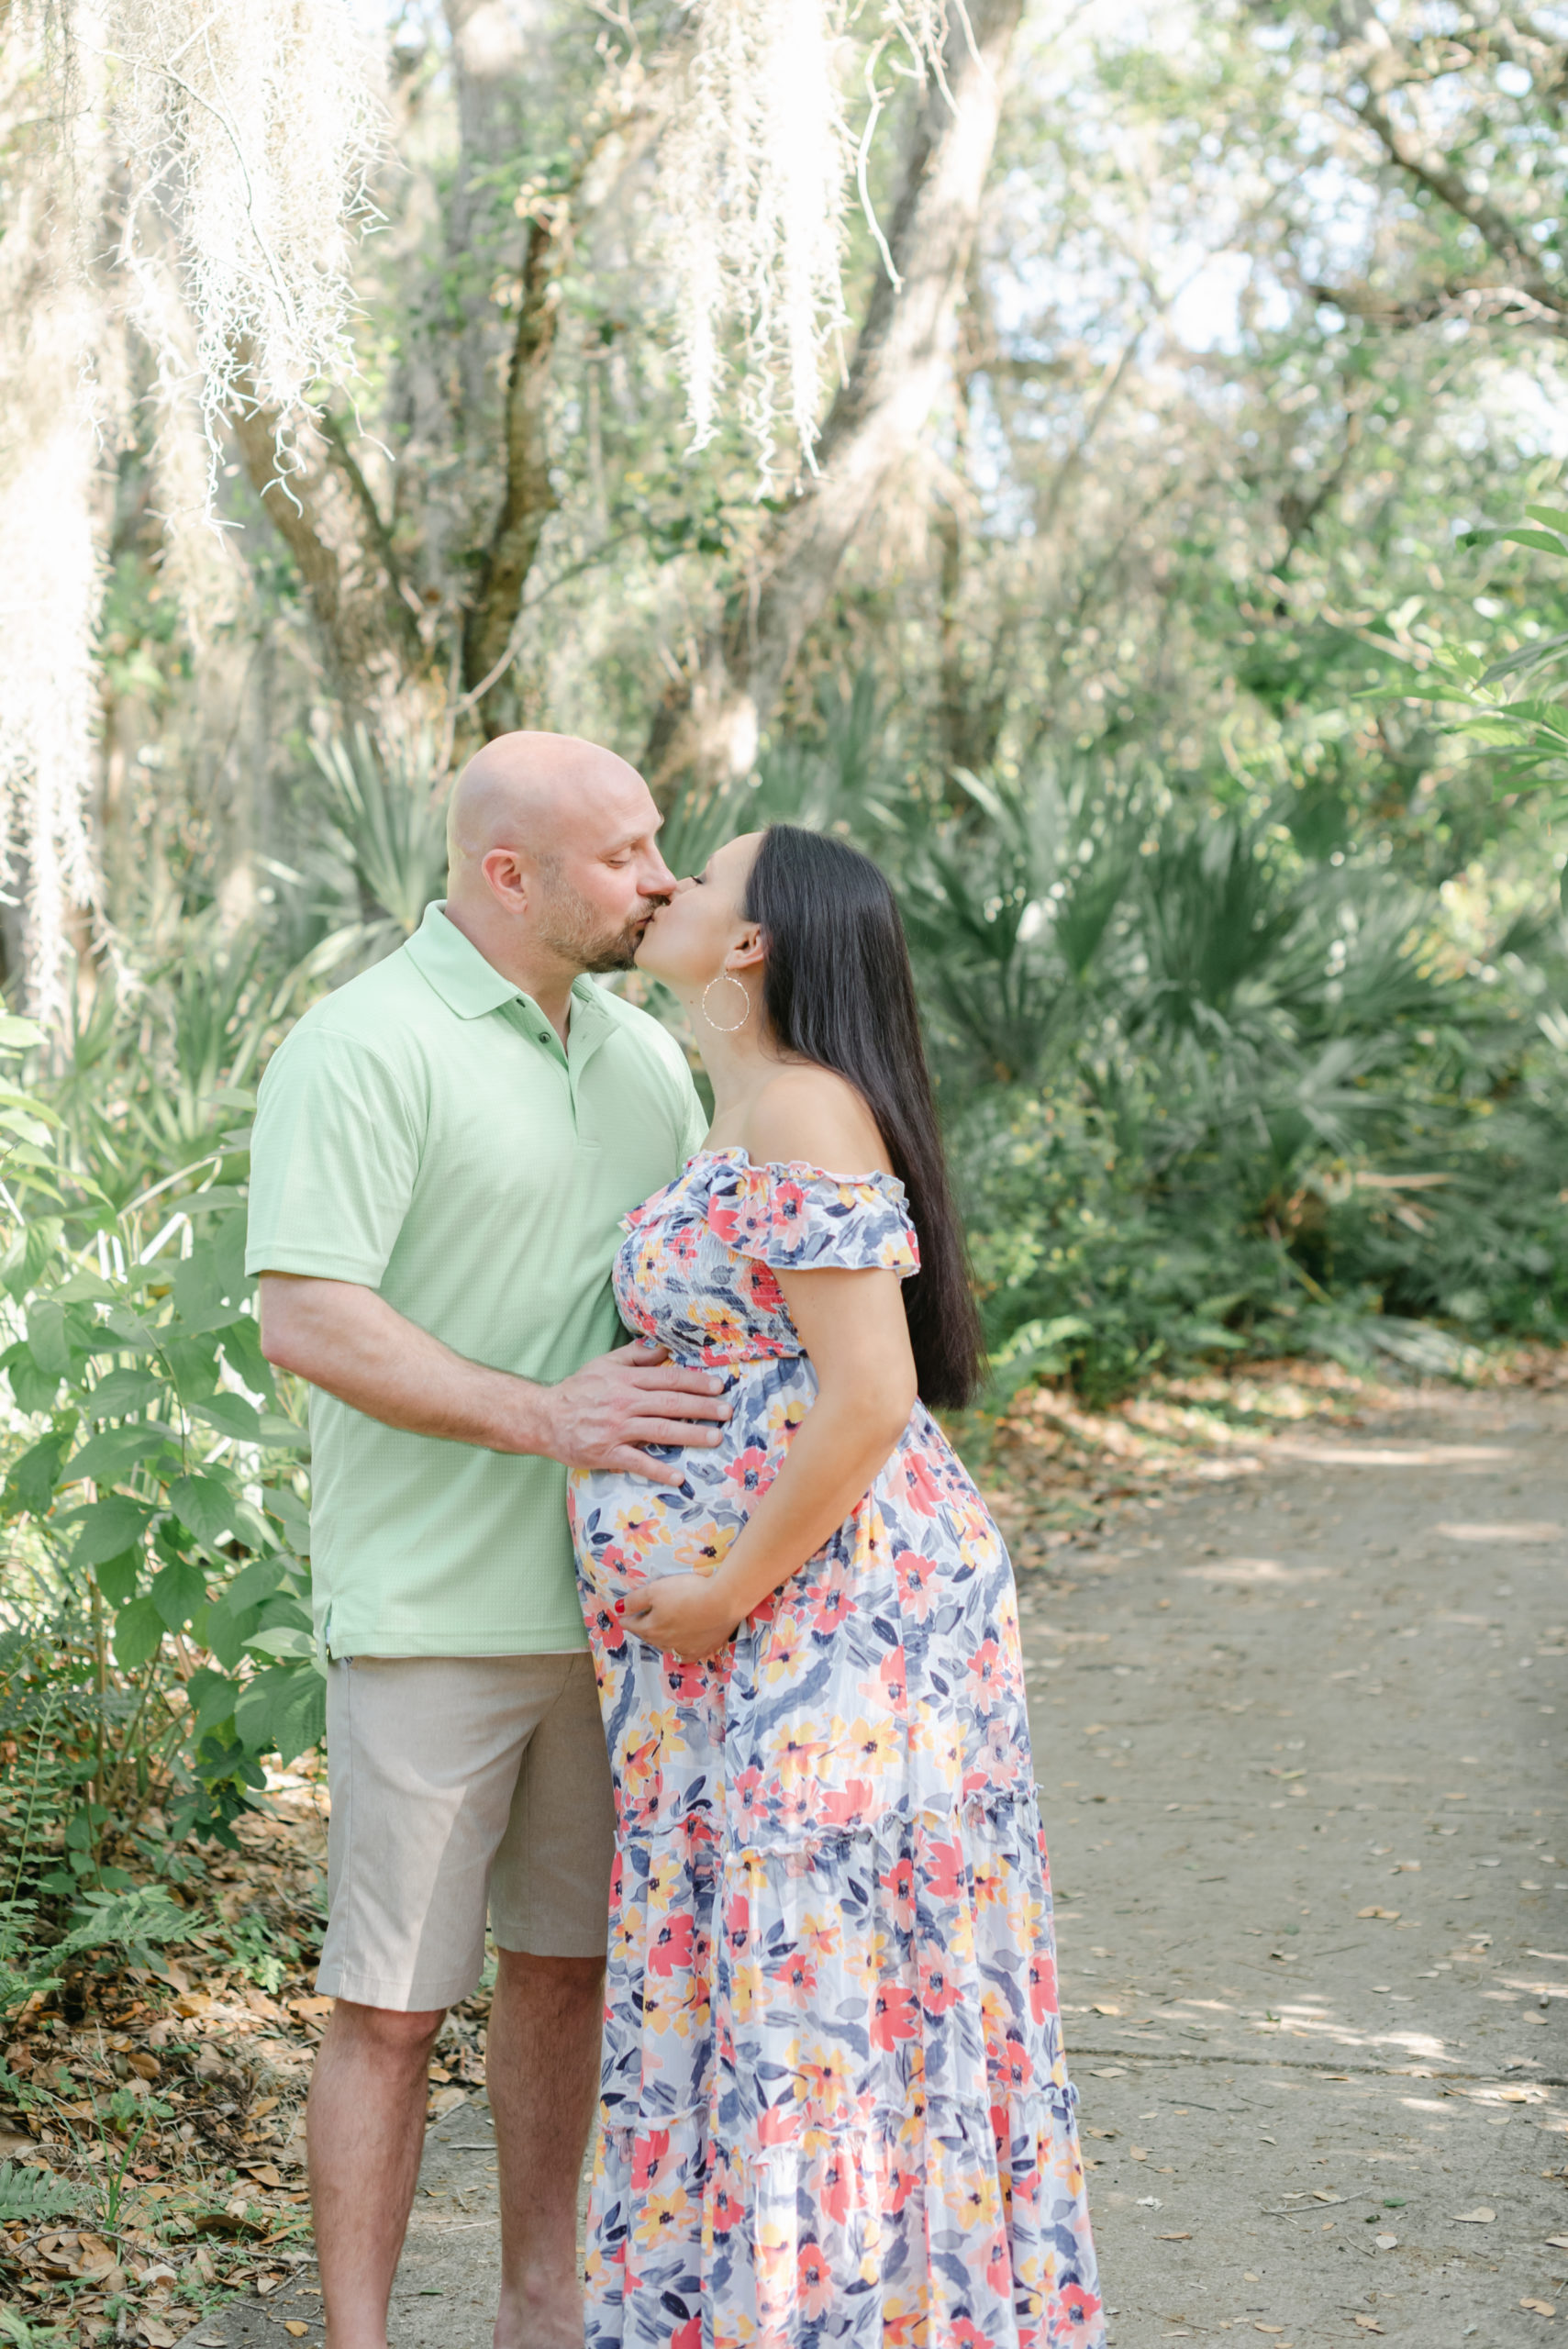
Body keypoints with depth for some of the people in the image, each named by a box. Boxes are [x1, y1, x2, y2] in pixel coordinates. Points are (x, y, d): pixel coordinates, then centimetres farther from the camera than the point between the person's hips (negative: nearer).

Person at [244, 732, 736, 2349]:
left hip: (609, 1596, 7)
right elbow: (303, 1319, -21)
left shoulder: (640, 1053, 11)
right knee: (392, 2004, -1)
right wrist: (542, 1415, -27)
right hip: (433, 1612, -7)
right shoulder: (363, 1049, -13)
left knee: (563, 1962, 16)